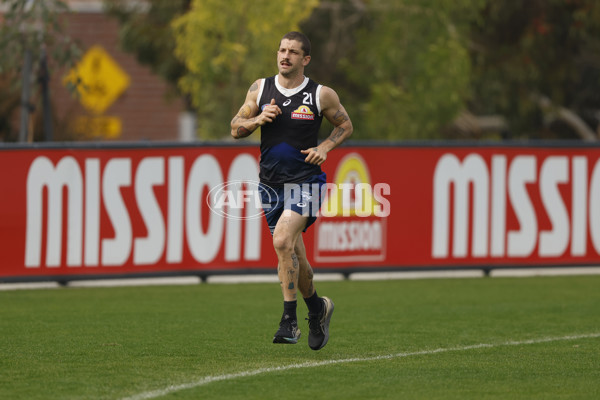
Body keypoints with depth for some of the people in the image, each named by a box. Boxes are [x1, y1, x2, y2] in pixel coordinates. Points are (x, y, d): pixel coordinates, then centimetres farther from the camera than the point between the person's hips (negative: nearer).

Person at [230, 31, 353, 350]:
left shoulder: (322, 95, -3)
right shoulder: (260, 89, 4)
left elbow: (345, 126, 11)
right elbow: (236, 129, 8)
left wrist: (324, 148, -6)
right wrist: (258, 119, -11)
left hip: (305, 181, -4)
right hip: (271, 182, 4)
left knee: (282, 240, -24)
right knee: (293, 256, 9)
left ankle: (289, 320, -18)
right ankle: (317, 307, 35)